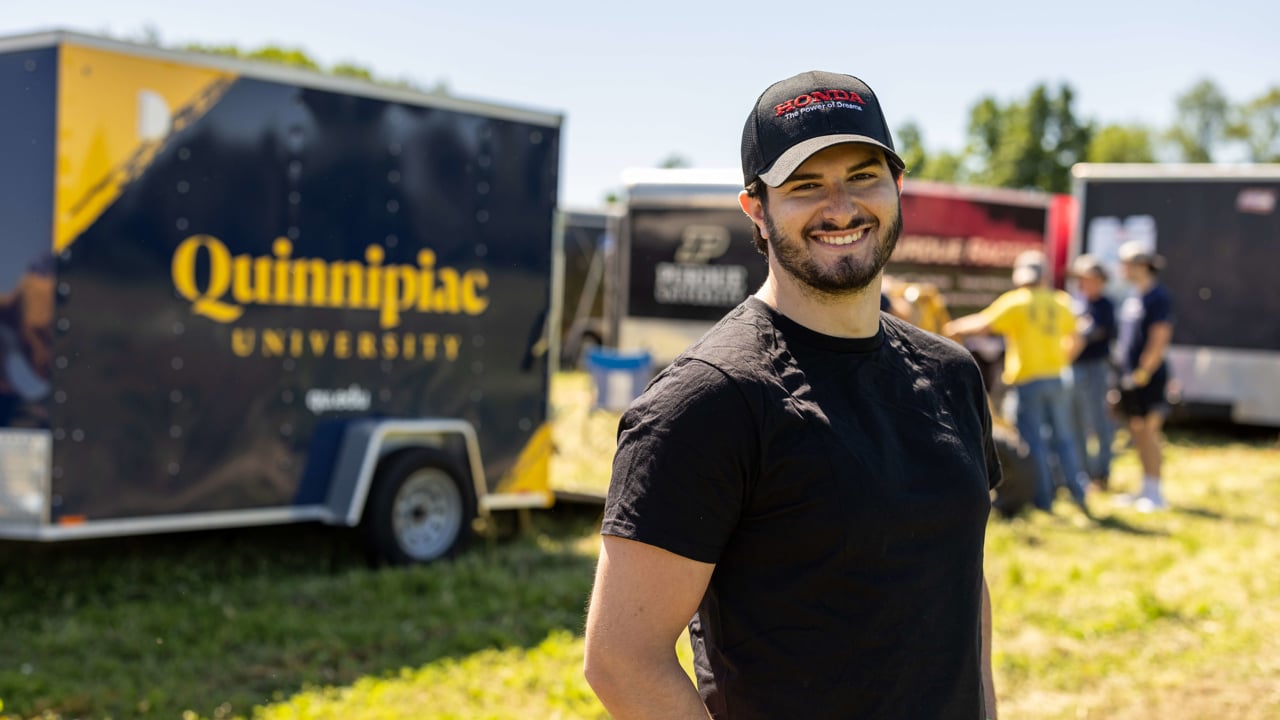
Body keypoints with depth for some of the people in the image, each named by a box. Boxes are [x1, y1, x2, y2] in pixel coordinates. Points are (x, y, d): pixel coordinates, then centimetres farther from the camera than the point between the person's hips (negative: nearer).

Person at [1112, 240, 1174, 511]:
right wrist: (1123, 370, 16)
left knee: (1148, 432, -8)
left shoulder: (1158, 298, -12)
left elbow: (1159, 341, -17)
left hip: (1148, 377, -9)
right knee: (1138, 433, 12)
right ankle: (1146, 489, 20)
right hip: (1130, 377, 9)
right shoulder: (1131, 299, 15)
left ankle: (1155, 493, -3)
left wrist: (1143, 372, -19)